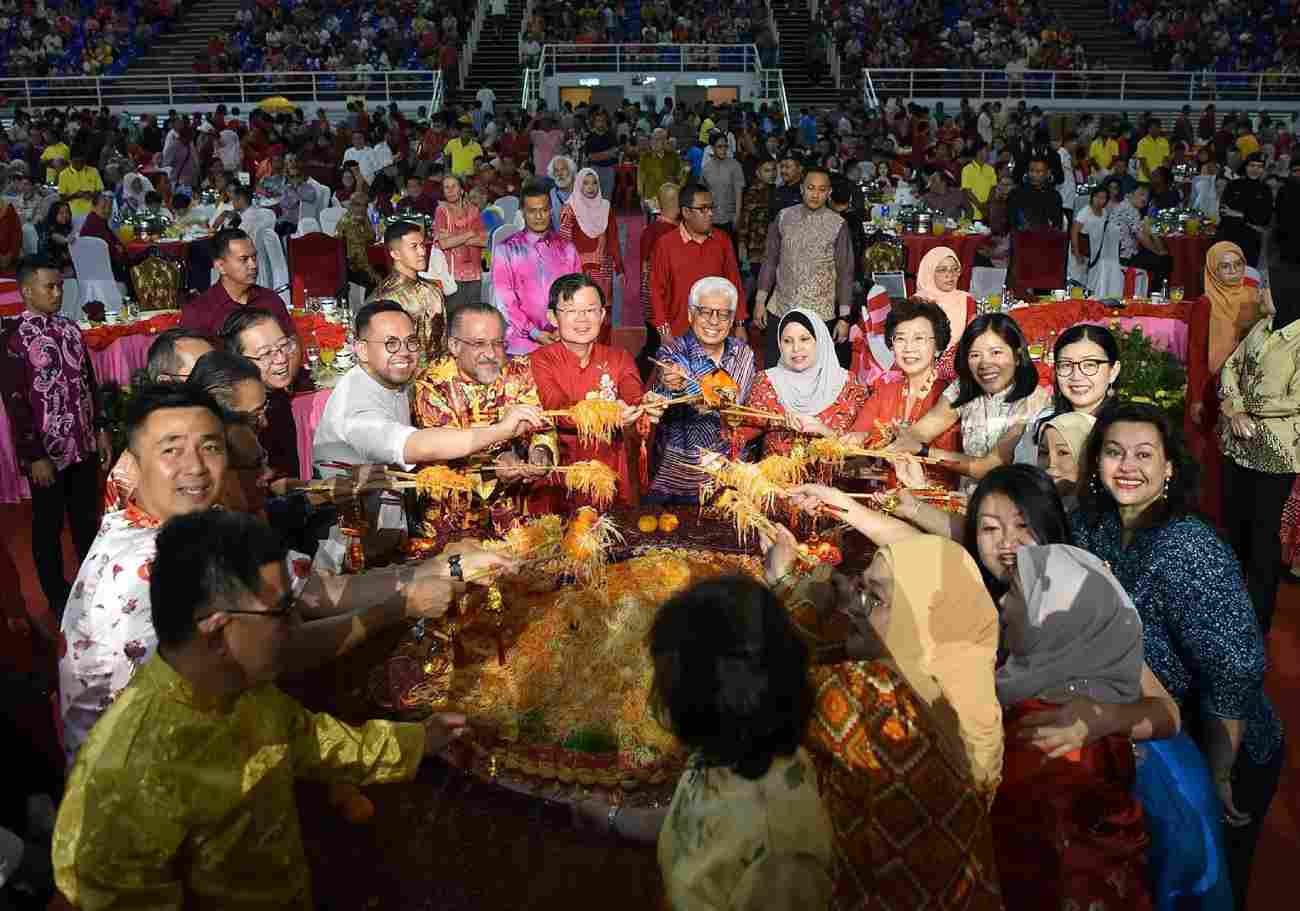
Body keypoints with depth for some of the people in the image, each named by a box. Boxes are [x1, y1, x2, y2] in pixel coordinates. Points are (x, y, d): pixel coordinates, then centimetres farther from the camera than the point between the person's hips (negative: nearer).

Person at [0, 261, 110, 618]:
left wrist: (101, 430, 9)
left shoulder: (70, 328, 6)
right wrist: (34, 455, -14)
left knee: (87, 518, 16)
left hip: (84, 445, 5)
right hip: (48, 451, -5)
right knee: (49, 525, 10)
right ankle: (58, 597, 25)